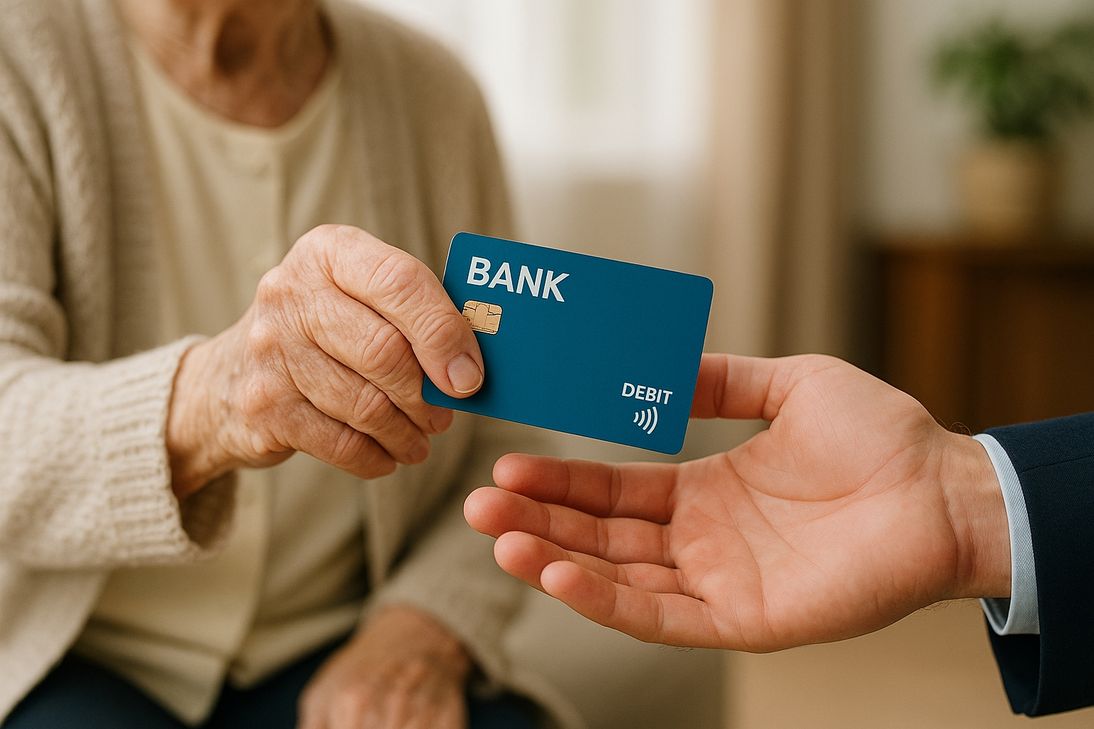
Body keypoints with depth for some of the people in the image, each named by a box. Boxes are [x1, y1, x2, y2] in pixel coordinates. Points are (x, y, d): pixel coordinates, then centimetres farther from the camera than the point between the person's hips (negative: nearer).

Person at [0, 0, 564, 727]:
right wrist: (203, 402, -40)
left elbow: (507, 438, 5)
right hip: (66, 648, -2)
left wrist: (426, 626, -11)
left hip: (332, 636, 3)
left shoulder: (435, 93, 2)